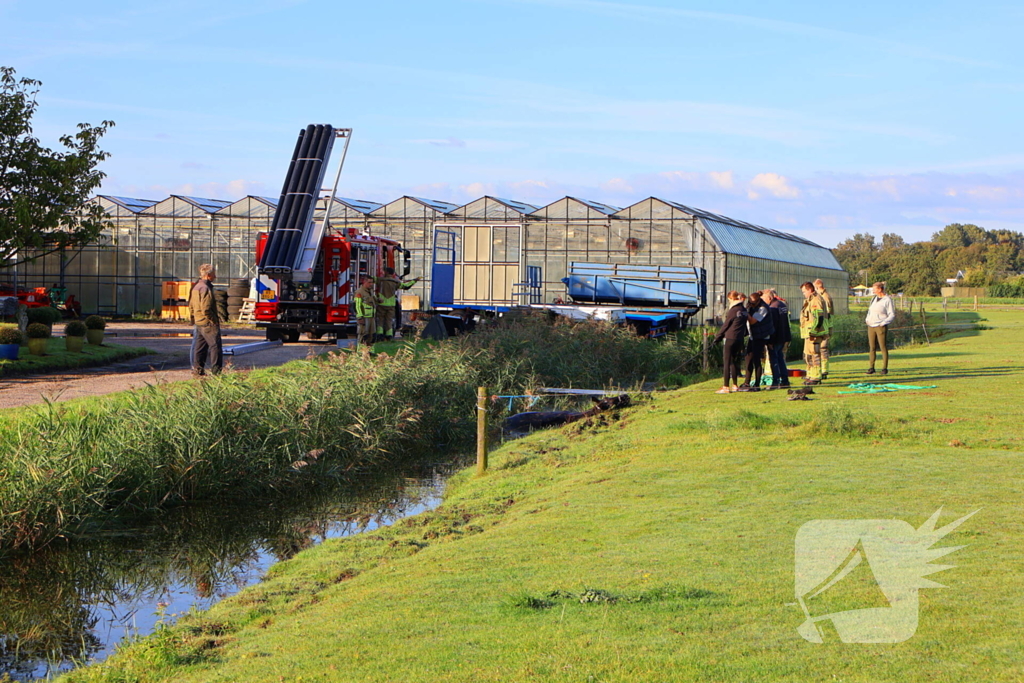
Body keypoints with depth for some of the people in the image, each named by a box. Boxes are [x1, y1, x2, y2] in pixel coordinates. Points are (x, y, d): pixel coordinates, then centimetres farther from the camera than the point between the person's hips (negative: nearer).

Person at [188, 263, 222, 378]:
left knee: (200, 346, 14)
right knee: (215, 346, -6)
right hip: (208, 323, -10)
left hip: (198, 323, 10)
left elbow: (191, 306, 19)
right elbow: (206, 309, -23)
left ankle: (197, 370, 17)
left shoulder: (196, 287, 13)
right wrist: (214, 320, -14)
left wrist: (193, 319, 23)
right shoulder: (205, 288, -18)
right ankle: (216, 372, -6)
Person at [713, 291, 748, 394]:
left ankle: (726, 387, -4)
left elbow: (725, 325, -7)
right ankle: (735, 385, 20)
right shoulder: (744, 311, 9)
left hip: (730, 338, -8)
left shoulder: (733, 311, -13)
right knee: (734, 362, 16)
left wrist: (717, 337, 4)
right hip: (740, 339, 8)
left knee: (726, 363, -3)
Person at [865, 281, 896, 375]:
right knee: (872, 347, 5)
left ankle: (885, 368, 0)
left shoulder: (887, 300, -5)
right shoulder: (874, 298, 16)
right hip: (871, 327, 6)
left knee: (883, 347, -4)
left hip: (881, 327, -6)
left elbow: (892, 315, -7)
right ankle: (871, 367, 8)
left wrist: (883, 323, -16)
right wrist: (867, 319, 12)